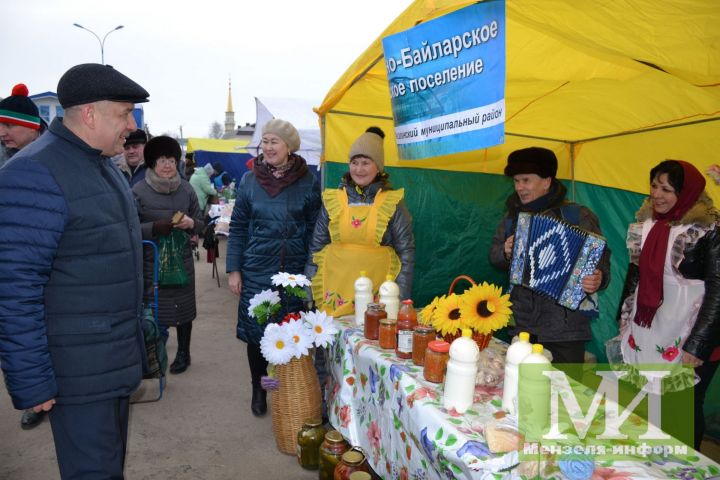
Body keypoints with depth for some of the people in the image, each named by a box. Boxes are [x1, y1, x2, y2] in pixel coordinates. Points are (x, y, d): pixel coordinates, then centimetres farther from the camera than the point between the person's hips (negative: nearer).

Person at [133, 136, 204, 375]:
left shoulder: (187, 189, 4)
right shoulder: (138, 191, -6)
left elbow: (200, 222, 10)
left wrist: (190, 223, -12)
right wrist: (154, 227, -21)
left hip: (182, 259, 3)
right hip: (151, 261, -2)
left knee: (183, 306, 10)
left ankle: (183, 353, 27)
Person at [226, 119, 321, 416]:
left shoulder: (308, 182, -1)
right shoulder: (249, 180, 2)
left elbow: (315, 229, 2)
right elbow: (238, 227, 5)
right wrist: (233, 269, 0)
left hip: (295, 270, -1)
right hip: (256, 271, 1)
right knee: (256, 333, 8)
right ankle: (258, 389, 30)